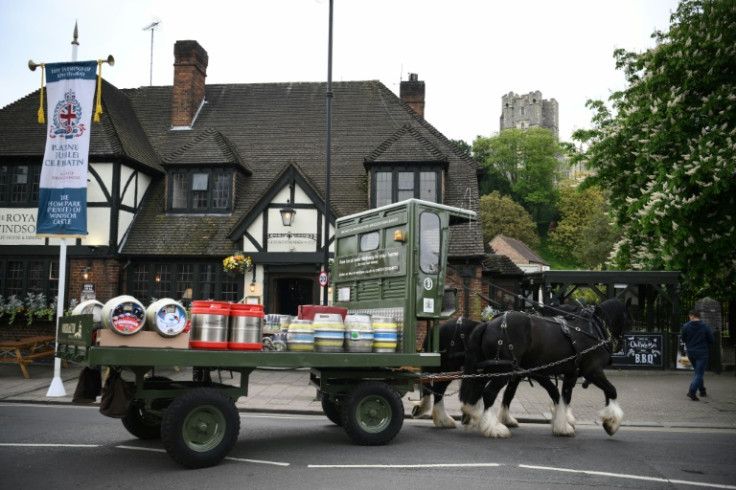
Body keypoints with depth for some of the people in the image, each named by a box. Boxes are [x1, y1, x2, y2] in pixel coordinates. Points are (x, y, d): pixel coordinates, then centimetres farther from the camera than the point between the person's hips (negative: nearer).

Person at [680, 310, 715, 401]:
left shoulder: (686, 326, -6)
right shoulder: (705, 327, -7)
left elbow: (683, 339, -1)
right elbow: (712, 340, -2)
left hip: (691, 353, 3)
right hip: (702, 353, -3)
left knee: (698, 372, 21)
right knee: (699, 373, -2)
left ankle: (702, 390, 24)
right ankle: (692, 391, -16)